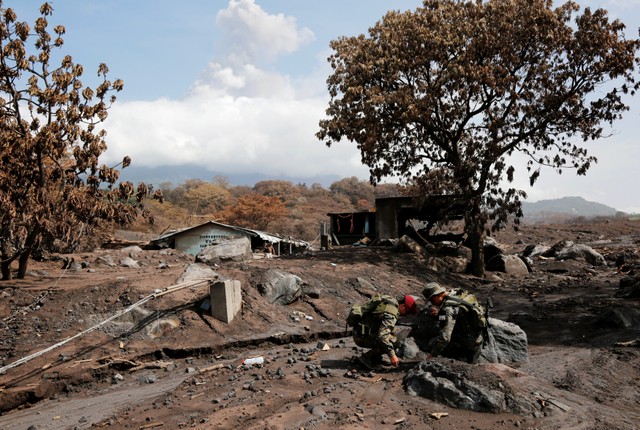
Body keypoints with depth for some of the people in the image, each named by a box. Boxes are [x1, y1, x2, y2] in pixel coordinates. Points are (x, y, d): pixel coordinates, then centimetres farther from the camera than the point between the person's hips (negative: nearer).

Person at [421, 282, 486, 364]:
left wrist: (432, 355, -19)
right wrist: (438, 314, 6)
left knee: (432, 344, -6)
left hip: (468, 343, -9)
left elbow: (444, 338, -29)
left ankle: (463, 358, -3)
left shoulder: (448, 308, -26)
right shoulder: (459, 294, 1)